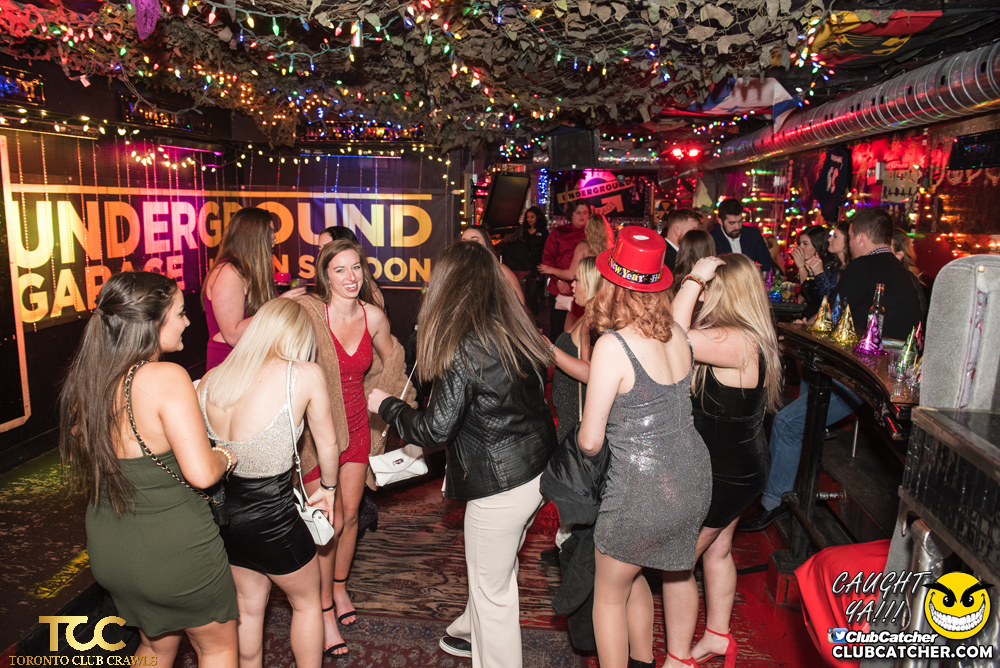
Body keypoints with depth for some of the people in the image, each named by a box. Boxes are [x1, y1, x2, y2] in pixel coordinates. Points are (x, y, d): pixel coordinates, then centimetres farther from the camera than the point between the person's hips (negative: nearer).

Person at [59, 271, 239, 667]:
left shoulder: (88, 378, -3)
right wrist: (227, 454, -8)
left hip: (108, 548, 7)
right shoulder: (167, 378, -25)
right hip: (175, 550, -7)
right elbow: (201, 473, -29)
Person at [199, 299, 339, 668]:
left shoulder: (211, 379, -2)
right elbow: (327, 444, -1)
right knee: (307, 600, 22)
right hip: (270, 514, -5)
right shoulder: (306, 375, -14)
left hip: (221, 509, 5)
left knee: (249, 604, 28)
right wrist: (328, 487, 17)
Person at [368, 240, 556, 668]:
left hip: (499, 486, -8)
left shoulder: (462, 349, -22)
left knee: (492, 588, 13)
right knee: (495, 566, 29)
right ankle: (471, 633, 52)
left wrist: (386, 405, 0)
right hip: (538, 471, 9)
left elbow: (434, 430, -17)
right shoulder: (514, 330, 0)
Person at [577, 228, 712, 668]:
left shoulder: (613, 346, -22)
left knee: (610, 594, 17)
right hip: (694, 478, 8)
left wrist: (585, 440, 4)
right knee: (677, 570, 31)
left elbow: (590, 441, -17)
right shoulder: (676, 333, -1)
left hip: (643, 491, -8)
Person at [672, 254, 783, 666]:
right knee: (717, 551, 25)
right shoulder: (751, 338, 2)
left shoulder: (736, 343, -29)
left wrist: (693, 278, -29)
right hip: (741, 465, 10)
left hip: (725, 474, -10)